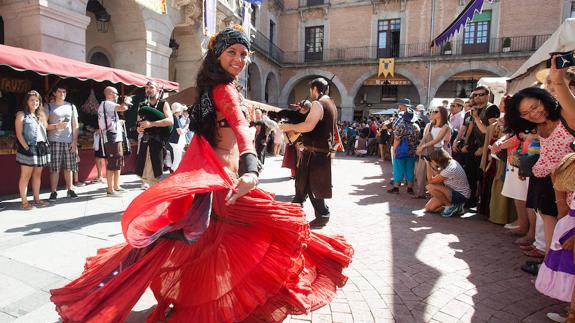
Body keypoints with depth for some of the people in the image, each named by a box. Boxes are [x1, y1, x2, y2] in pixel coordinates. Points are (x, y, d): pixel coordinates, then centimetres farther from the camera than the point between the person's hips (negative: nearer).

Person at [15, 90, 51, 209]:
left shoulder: (41, 114, 16)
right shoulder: (21, 115, -2)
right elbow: (19, 134, -7)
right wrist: (26, 147, -13)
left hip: (41, 148, 6)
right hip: (28, 149, -6)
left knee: (37, 175, 10)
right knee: (26, 176, -3)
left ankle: (37, 199, 17)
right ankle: (24, 202, 2)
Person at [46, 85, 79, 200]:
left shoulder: (71, 106, 12)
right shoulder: (49, 107, 6)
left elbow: (75, 126, 10)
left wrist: (74, 141, 2)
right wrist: (56, 126, -17)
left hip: (69, 141, 2)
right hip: (54, 141, -2)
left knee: (68, 168, 5)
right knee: (54, 168, -2)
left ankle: (69, 190, 12)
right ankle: (53, 192, 5)